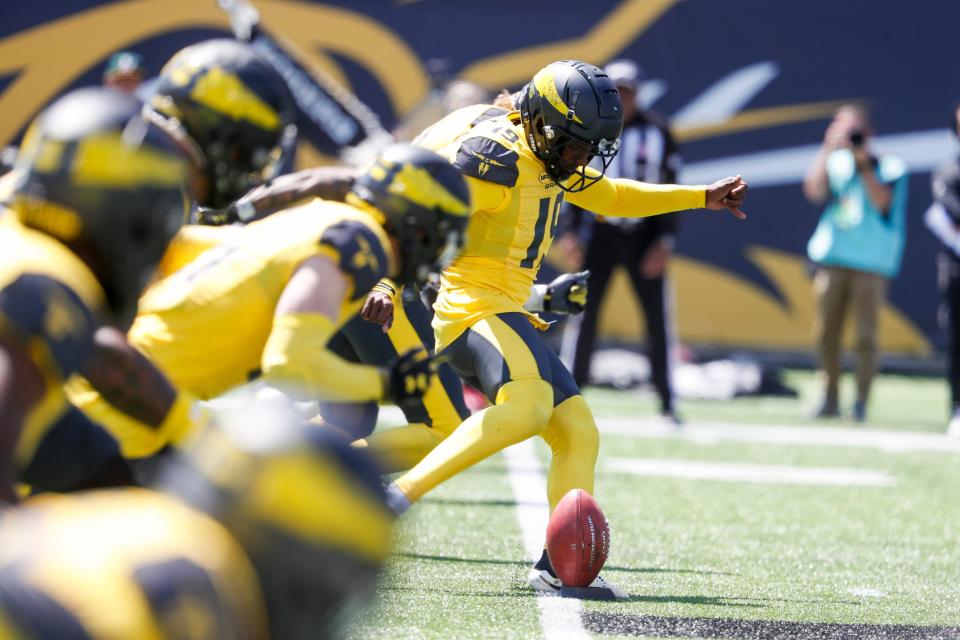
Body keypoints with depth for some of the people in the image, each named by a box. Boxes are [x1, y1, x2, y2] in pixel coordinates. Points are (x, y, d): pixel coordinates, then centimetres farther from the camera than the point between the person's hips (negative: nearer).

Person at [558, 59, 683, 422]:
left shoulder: (656, 131, -1)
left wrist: (664, 242, -6)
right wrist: (569, 232, -5)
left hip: (645, 234, 0)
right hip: (600, 231, 0)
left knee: (658, 318, 0)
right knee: (582, 313, -4)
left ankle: (667, 402, 8)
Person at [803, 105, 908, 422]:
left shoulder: (890, 167, 2)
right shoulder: (834, 163, 11)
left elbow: (881, 201, -14)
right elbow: (814, 190, -5)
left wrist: (863, 162, -14)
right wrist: (829, 149, -9)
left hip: (872, 263, -3)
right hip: (832, 259, 3)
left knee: (865, 336, -6)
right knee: (826, 334, 3)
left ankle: (861, 402, -1)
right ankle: (829, 399, 13)